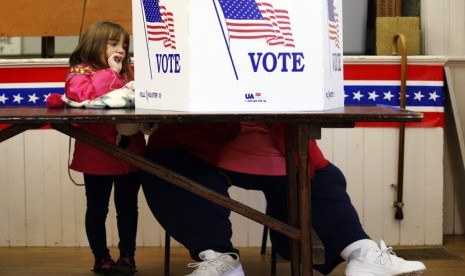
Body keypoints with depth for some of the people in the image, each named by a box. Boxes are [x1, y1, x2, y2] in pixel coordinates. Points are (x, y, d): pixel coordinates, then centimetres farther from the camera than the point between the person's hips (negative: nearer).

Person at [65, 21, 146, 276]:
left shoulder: (126, 75, 13)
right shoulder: (80, 73, -6)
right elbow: (85, 96, -26)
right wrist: (111, 73, -18)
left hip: (130, 153, 5)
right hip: (97, 157, -5)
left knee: (128, 207, 11)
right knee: (97, 209, 8)